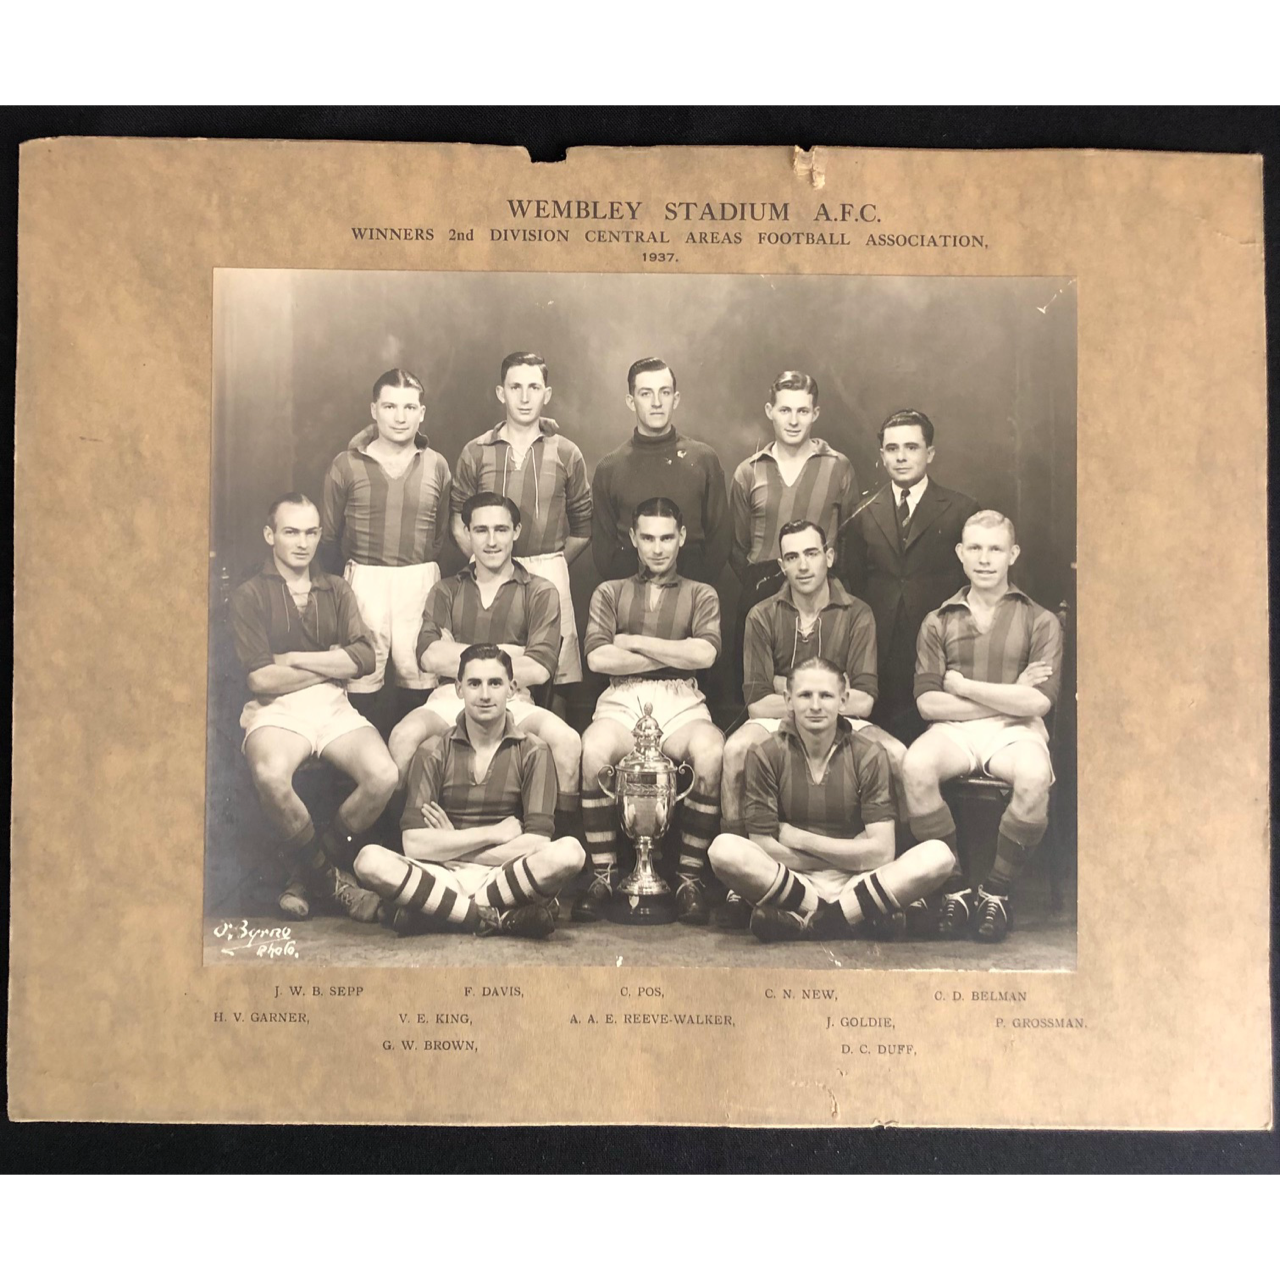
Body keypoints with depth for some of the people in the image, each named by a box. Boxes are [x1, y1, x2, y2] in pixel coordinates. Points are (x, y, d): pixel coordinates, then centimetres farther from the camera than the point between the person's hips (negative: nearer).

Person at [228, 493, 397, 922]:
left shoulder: (336, 590, 19)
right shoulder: (249, 595, 7)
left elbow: (365, 658, 3)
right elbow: (261, 678, -6)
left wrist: (296, 659, -4)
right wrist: (330, 664, 3)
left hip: (334, 706, 3)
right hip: (277, 709, -3)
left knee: (383, 776, -26)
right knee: (270, 776, -37)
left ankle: (307, 874, -3)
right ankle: (327, 877, -10)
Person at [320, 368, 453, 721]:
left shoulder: (436, 466, 6)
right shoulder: (347, 465, 1)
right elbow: (328, 536, 7)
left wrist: (424, 573, 7)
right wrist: (346, 580, 7)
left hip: (420, 582, 1)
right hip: (363, 581, -1)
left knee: (417, 672, 4)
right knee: (361, 676, 0)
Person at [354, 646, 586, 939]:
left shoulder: (533, 752, 5)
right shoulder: (433, 752, 6)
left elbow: (538, 843, -7)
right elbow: (413, 843, -5)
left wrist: (450, 845, -5)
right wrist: (495, 833, -6)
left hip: (506, 876, 0)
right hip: (443, 877, 0)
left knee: (569, 852, -31)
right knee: (370, 860, -28)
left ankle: (436, 911, -18)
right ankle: (502, 918, -24)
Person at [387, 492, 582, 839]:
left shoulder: (540, 593, 11)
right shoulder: (446, 591, 18)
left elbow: (539, 669, -4)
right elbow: (430, 656, 0)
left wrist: (457, 656, -1)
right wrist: (504, 652, -4)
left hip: (512, 701, -1)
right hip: (452, 698, 1)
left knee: (567, 741, -31)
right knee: (404, 735, -32)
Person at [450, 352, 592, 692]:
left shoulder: (566, 453, 4)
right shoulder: (475, 453, 4)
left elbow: (583, 527, 9)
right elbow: (459, 524, 8)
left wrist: (554, 563, 3)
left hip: (550, 571, 0)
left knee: (556, 669, -1)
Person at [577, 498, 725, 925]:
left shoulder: (701, 595, 18)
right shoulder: (610, 592, 19)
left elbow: (704, 654, -3)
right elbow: (597, 657, 0)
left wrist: (633, 641, 0)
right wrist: (675, 656, 0)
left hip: (681, 702, 0)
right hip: (622, 701, 0)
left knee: (711, 753, -33)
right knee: (593, 750, -33)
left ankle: (691, 877, -21)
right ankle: (603, 875, -20)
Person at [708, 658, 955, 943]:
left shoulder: (869, 755, -2)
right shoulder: (766, 756, -4)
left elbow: (881, 852, -8)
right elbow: (762, 847, -9)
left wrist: (798, 839, -8)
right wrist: (849, 855, -9)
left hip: (855, 883, 1)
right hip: (789, 880, -1)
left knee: (938, 856, -24)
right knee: (724, 850, -31)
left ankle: (802, 922, -22)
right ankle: (858, 915, -21)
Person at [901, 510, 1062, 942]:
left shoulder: (1040, 621, 9)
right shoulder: (938, 622, 12)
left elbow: (1038, 701, -5)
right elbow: (928, 703, 0)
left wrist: (962, 685, -3)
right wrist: (1009, 696, -4)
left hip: (1015, 731, -1)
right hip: (953, 730, 1)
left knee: (1034, 776, -36)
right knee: (915, 766, -33)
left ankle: (997, 889, -13)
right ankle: (954, 886, -16)